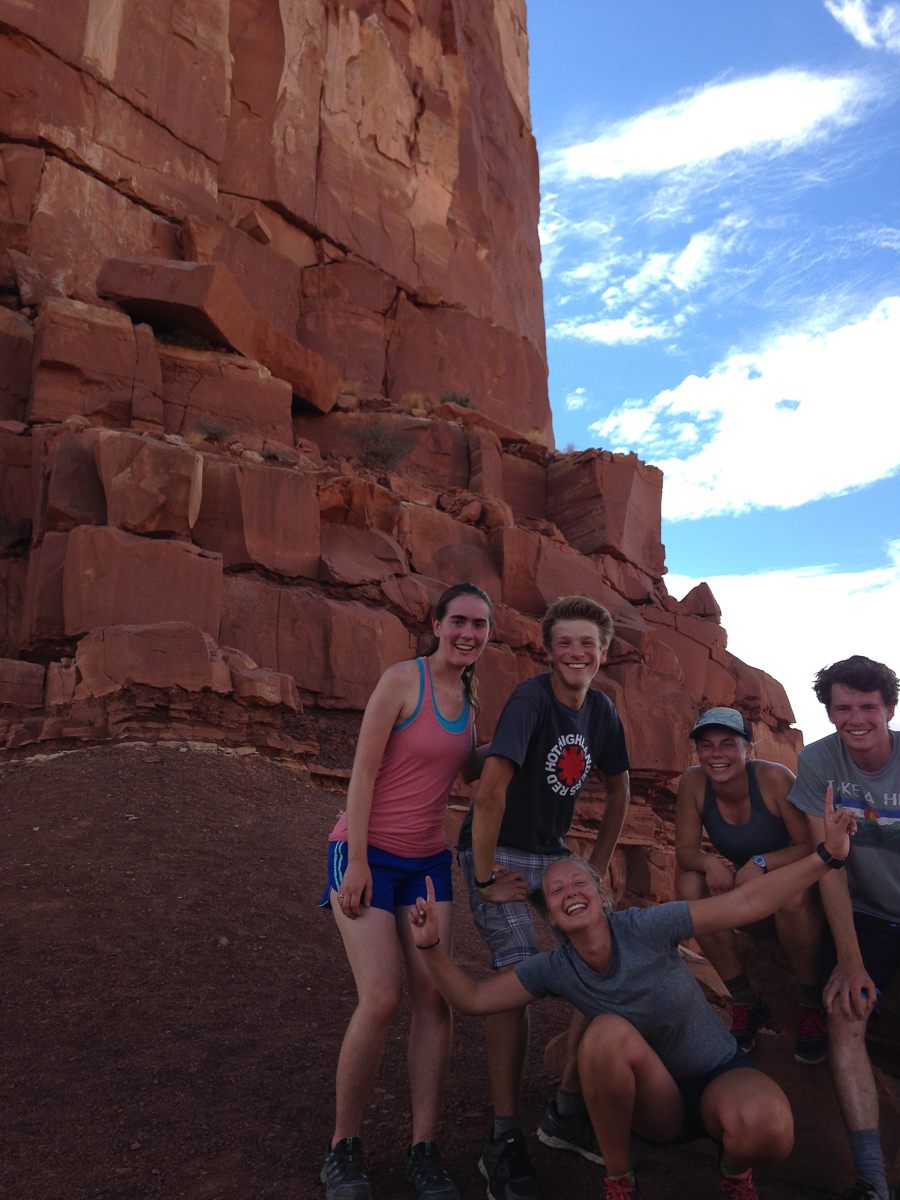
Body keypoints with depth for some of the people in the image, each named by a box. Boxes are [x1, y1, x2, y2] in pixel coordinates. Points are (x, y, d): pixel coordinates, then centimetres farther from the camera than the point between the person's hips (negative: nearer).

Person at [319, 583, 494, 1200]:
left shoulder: (468, 697, 8)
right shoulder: (402, 680, -13)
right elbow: (363, 772, -14)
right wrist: (356, 862, -17)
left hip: (428, 862, 6)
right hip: (368, 855, -6)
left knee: (434, 997, -1)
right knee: (382, 998, -14)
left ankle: (425, 1150, 11)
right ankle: (344, 1146, 6)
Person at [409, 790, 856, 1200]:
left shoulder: (644, 928, -20)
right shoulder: (555, 971, -9)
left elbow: (747, 903, -20)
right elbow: (472, 999, -6)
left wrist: (828, 854, -27)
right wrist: (431, 945, -22)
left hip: (720, 1076, -1)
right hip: (655, 1101, 1)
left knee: (767, 1126, -36)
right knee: (606, 1031, -32)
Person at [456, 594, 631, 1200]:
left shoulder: (601, 709, 0)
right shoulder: (532, 697, -22)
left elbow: (619, 789, 13)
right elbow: (491, 789, -29)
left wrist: (597, 866, 9)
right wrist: (486, 877, -24)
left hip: (554, 854, 7)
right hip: (498, 854, -6)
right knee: (518, 977, -21)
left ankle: (568, 1112, 14)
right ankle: (505, 1140, -7)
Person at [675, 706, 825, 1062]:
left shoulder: (773, 778, -24)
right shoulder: (693, 783, -14)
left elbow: (811, 846, -21)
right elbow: (685, 850, -9)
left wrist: (762, 862, -36)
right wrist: (709, 863, -31)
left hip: (796, 885, -4)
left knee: (791, 896, -37)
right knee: (689, 883, -23)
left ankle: (813, 1008, -9)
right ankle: (746, 1003, -8)